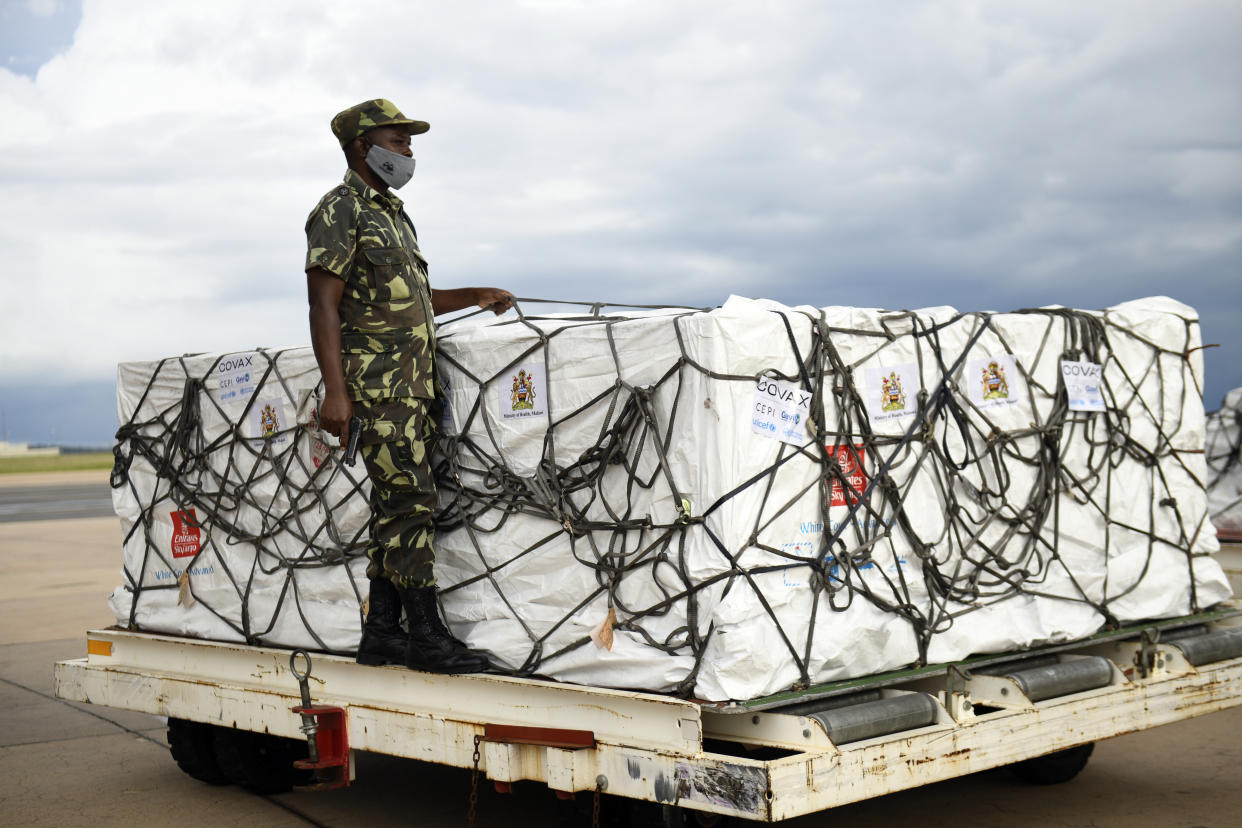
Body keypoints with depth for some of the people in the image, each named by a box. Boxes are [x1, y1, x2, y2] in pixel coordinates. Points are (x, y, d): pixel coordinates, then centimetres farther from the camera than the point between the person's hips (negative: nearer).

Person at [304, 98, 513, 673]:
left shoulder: (393, 214, 23)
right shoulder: (340, 210, -5)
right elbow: (324, 304, -14)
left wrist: (475, 297, 25)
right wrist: (335, 390, -22)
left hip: (415, 385, 9)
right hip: (377, 385, -9)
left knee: (395, 507, 8)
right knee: (409, 500, -12)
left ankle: (380, 633, 12)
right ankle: (427, 636, -10)